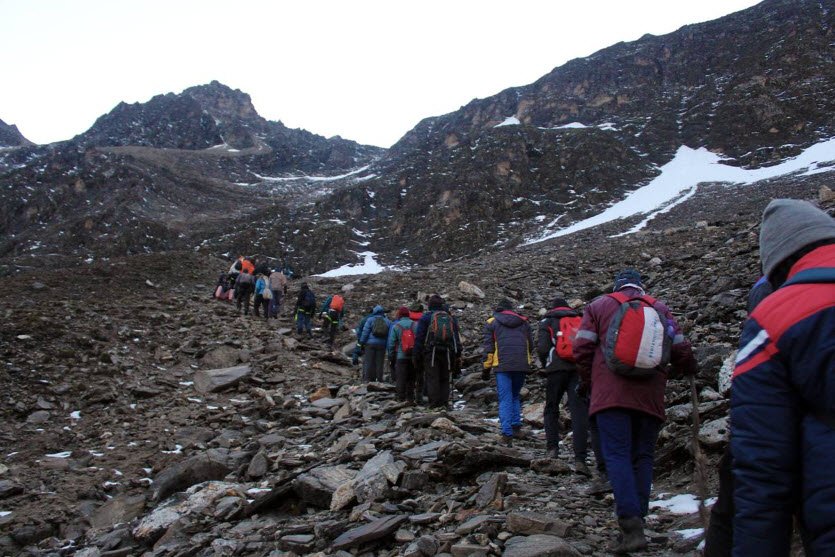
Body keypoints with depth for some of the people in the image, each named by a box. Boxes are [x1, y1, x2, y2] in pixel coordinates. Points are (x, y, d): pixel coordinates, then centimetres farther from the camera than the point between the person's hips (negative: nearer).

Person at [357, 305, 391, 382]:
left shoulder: (370, 319, 0)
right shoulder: (387, 321, 10)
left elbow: (365, 332, -5)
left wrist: (361, 343, -1)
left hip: (370, 344, -2)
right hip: (382, 345, 2)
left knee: (369, 362, 1)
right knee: (380, 363, 6)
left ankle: (367, 379, 0)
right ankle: (379, 379, 5)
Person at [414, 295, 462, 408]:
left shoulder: (426, 317, 2)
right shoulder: (451, 318, 15)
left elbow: (419, 338, -1)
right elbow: (457, 338, 14)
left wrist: (415, 355, 2)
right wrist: (458, 354, 15)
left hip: (431, 352, -4)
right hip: (447, 353, 4)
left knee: (432, 379, -3)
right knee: (444, 379, 10)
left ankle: (434, 404, -9)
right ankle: (443, 404, 6)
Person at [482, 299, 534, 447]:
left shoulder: (492, 322, 7)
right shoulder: (523, 322, 16)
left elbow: (488, 347, 2)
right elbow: (530, 345, 18)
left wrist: (486, 367, 6)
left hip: (502, 365, -3)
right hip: (522, 365, 3)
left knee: (505, 399, -2)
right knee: (515, 395, 22)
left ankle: (507, 433, -11)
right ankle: (516, 424, 14)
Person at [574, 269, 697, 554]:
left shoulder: (600, 306, 8)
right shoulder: (661, 309, 13)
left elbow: (582, 348, 2)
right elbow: (681, 351, 10)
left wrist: (586, 381, 17)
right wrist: (690, 371, 32)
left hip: (611, 393, -2)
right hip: (650, 397, 3)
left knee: (617, 456, -7)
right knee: (643, 457, 10)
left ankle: (631, 527, -18)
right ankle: (637, 523, 10)